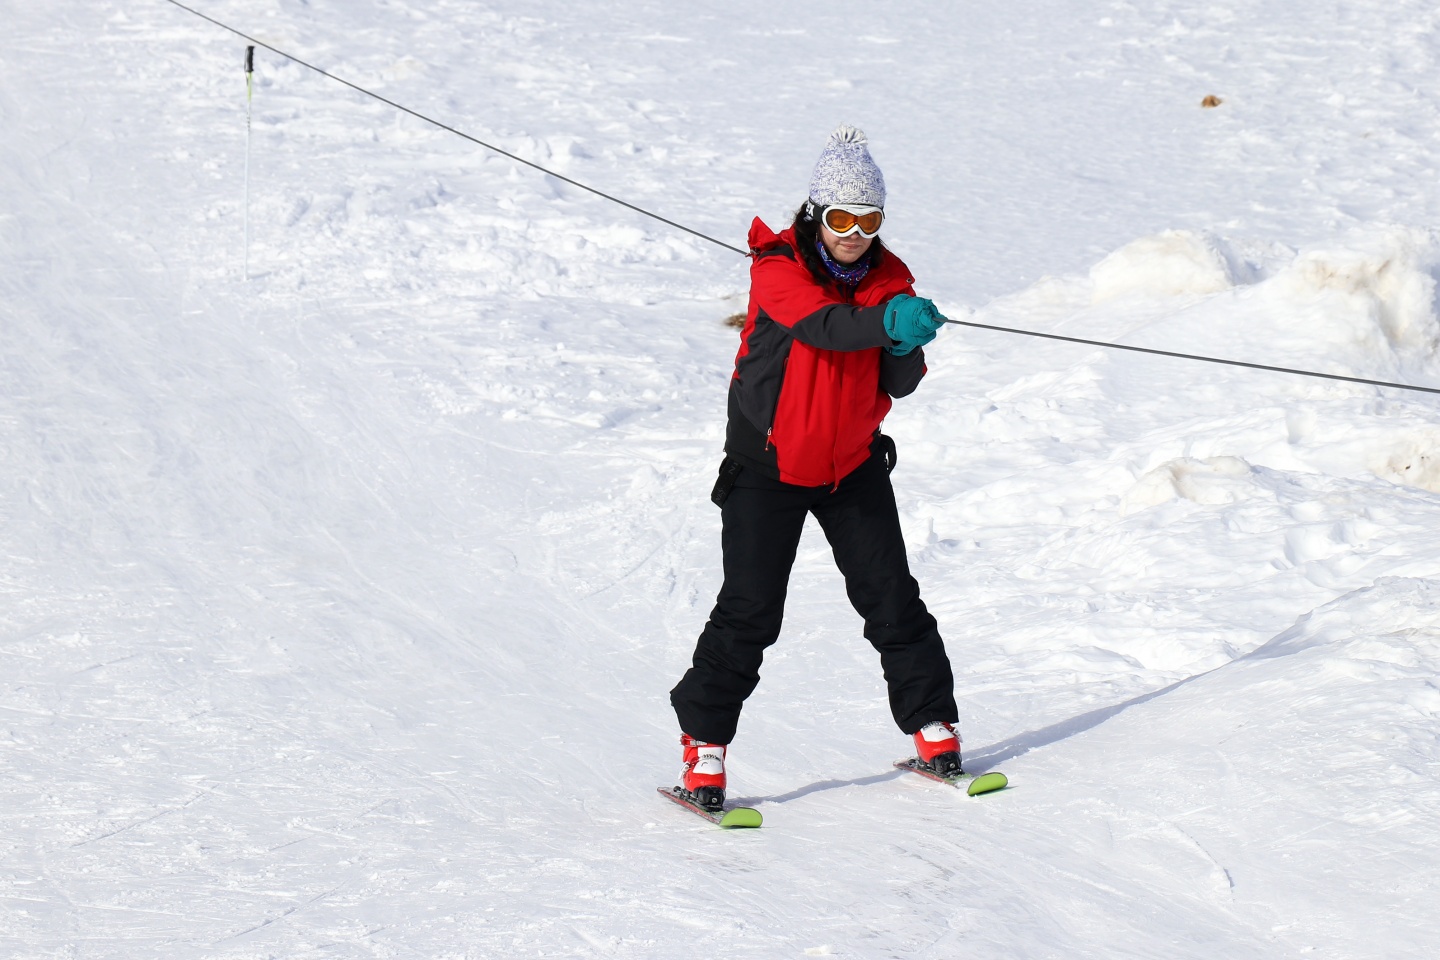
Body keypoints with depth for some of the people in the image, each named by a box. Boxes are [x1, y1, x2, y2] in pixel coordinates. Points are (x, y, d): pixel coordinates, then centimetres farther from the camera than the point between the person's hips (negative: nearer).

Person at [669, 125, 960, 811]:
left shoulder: (888, 279, -2)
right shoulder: (775, 268, -16)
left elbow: (899, 384, -5)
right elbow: (819, 324, -36)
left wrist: (906, 348, -28)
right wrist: (886, 322, -53)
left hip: (852, 466, 4)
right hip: (767, 466, -4)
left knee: (891, 596, 2)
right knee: (749, 612, -6)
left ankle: (933, 729, 14)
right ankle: (703, 744, 5)